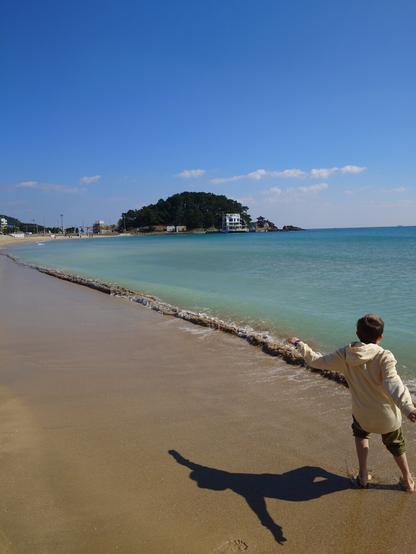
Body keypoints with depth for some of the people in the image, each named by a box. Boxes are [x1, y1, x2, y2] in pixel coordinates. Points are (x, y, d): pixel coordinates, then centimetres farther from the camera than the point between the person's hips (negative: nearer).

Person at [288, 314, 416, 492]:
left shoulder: (345, 355, -12)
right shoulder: (384, 357, -22)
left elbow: (316, 361, -4)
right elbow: (393, 383, -37)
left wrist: (300, 344, 10)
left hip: (362, 414, 2)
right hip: (387, 416, -2)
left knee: (360, 434, 34)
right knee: (396, 445, 26)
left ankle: (363, 476, 34)